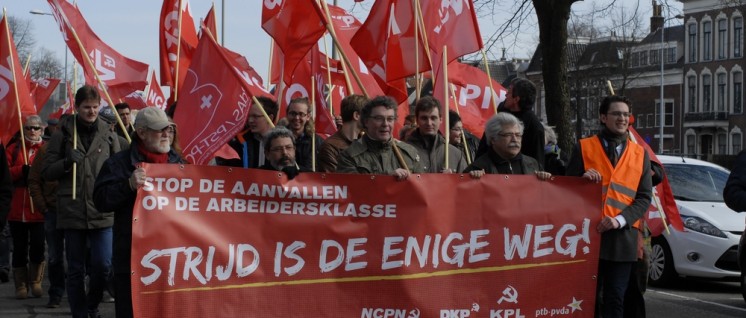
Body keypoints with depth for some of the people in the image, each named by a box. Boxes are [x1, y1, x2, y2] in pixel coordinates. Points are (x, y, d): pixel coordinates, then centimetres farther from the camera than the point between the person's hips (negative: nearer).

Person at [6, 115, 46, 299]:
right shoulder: (13, 149, 10)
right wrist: (21, 170, -15)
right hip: (17, 209, 1)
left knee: (38, 246, -3)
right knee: (19, 248, 5)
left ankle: (36, 282, 14)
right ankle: (21, 286, 14)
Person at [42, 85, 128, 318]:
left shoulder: (108, 135, 7)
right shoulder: (63, 135, 4)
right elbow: (46, 172, 4)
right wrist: (67, 162, -13)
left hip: (102, 211, 1)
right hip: (73, 211, -1)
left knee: (103, 264, -3)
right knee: (75, 269, 6)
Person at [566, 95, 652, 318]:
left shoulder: (640, 154, 11)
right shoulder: (584, 148, 7)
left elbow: (644, 197, 4)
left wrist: (619, 220, -11)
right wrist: (583, 180, -16)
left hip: (623, 237, 1)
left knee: (615, 300, 1)